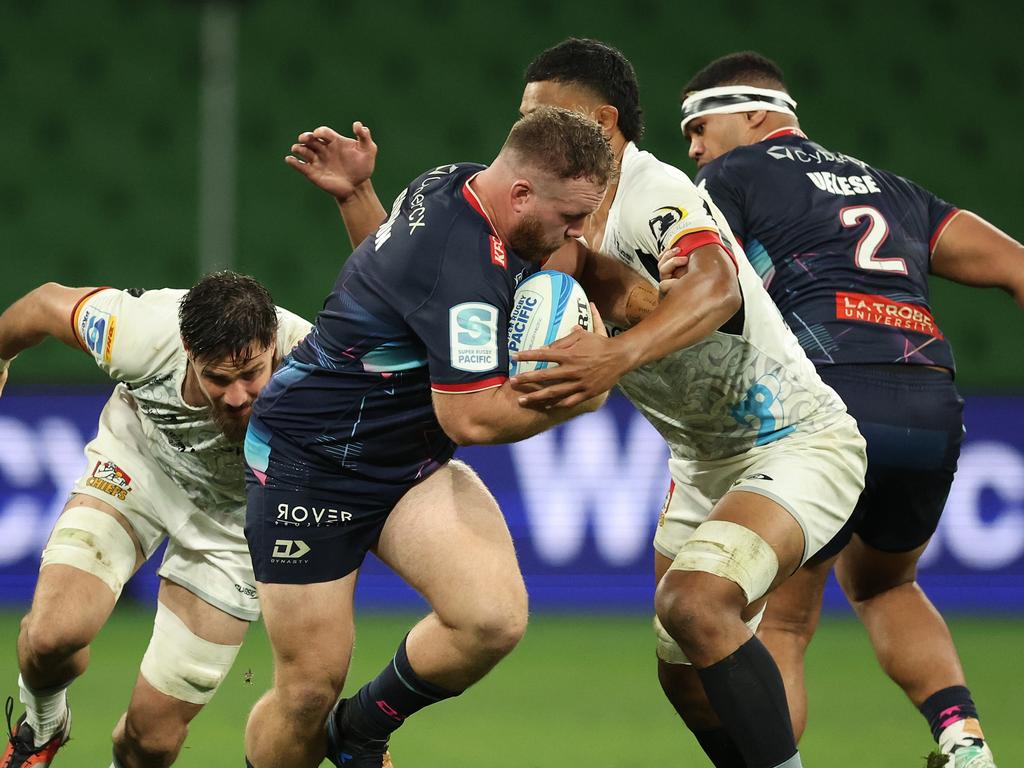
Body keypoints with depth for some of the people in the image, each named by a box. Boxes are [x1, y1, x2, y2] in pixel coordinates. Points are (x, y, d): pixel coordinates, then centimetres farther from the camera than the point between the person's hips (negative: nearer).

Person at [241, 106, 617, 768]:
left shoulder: (456, 184, 0)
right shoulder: (468, 265, -29)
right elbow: (472, 417, -27)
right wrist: (581, 394, -17)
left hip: (412, 461, 8)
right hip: (310, 461, -8)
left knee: (496, 617, -16)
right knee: (309, 690, -4)